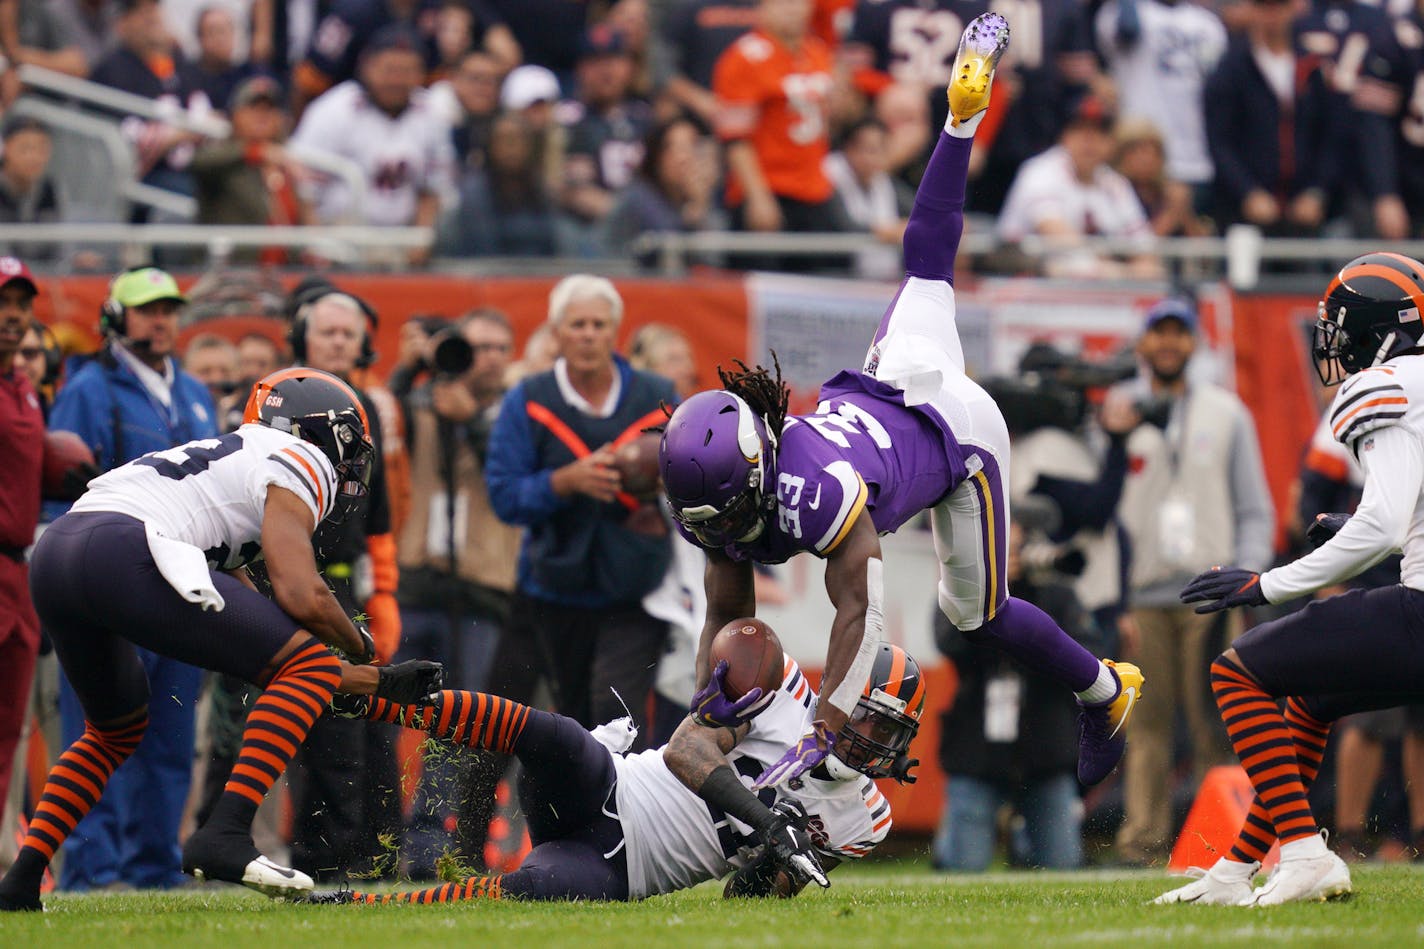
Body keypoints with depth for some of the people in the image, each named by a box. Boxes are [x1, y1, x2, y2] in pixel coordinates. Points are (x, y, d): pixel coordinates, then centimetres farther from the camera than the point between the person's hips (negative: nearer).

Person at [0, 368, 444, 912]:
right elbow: (301, 596, -5)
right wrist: (359, 644, 16)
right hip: (125, 553, -9)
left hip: (51, 556, 9)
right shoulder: (299, 463, 10)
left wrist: (378, 683, 41)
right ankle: (224, 836, -15)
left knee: (115, 733, 33)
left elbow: (263, 654, 36)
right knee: (311, 670, -3)